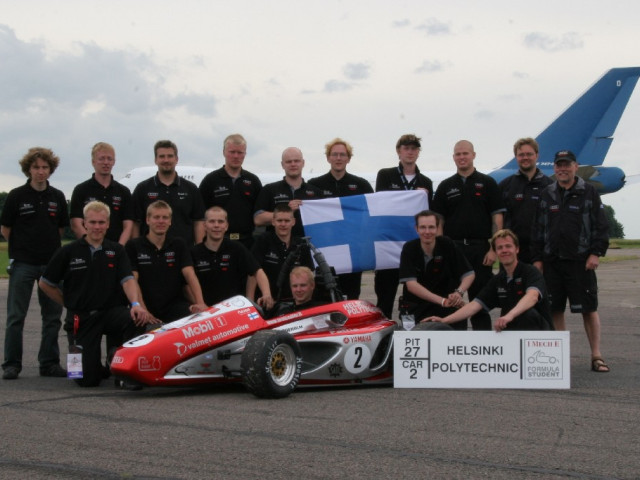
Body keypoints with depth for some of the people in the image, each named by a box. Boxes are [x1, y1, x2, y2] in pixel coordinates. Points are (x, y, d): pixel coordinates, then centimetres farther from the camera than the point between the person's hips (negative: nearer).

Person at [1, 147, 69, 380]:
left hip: (51, 263, 3)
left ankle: (49, 363, 15)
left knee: (53, 316, 6)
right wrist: (22, 248, 5)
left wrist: (48, 246, 8)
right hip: (22, 264, -3)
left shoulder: (57, 197, 7)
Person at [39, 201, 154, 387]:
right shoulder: (68, 252, 2)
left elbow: (128, 280, -7)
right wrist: (69, 303, 6)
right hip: (81, 318, -1)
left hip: (111, 311, 1)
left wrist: (136, 304, -26)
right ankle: (95, 364, 28)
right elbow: (45, 283, 10)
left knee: (137, 318, -35)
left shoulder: (116, 251, 6)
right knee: (87, 380, -11)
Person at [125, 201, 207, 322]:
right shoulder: (133, 246, 3)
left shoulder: (178, 245, 13)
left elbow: (190, 275, 0)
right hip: (148, 309, -2)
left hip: (175, 306, 2)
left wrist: (200, 303, -17)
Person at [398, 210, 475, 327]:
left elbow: (469, 274, -1)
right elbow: (411, 284, -17)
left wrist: (459, 292, -23)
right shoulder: (409, 249, -8)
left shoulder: (447, 245, -5)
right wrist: (442, 301, -28)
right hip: (415, 307, -1)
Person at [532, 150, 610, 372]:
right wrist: (537, 258, 6)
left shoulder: (588, 192, 2)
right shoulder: (547, 195, 11)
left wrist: (596, 253, -9)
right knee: (554, 310, 4)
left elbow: (601, 226, 0)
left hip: (580, 261, -3)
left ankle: (596, 356, 2)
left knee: (589, 309, -2)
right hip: (552, 261, 3)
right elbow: (538, 229, 12)